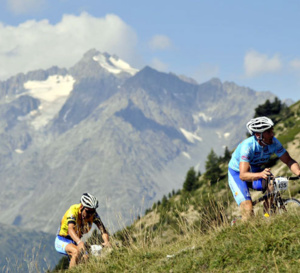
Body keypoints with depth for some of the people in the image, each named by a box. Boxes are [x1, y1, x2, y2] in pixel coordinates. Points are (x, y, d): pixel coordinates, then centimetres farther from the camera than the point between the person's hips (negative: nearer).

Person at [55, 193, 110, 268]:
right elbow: (70, 230, -44)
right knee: (77, 252, -34)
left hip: (75, 242, 6)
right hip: (62, 241, -6)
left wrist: (106, 242, -46)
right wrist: (79, 242, -63)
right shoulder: (73, 210, -29)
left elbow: (102, 229, -24)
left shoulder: (93, 214, -14)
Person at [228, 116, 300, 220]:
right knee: (248, 210, -20)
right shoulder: (247, 146, -36)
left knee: (271, 188, -26)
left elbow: (289, 161, -17)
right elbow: (243, 175, -43)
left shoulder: (274, 142, -22)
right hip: (237, 174, -4)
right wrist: (260, 174, -63)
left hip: (255, 170, 4)